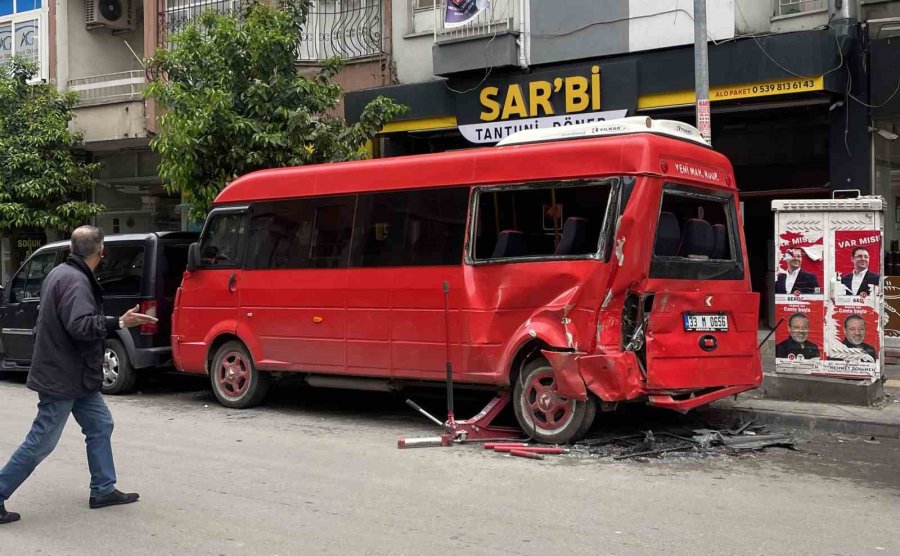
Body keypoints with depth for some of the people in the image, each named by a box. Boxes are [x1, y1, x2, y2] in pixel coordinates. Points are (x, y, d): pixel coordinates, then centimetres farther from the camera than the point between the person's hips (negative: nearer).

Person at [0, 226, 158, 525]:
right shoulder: (75, 282, -21)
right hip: (62, 378, -11)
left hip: (74, 375, 11)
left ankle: (103, 490, 18)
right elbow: (80, 326, -31)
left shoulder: (61, 273, 11)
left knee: (100, 425, 13)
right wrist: (119, 323, -30)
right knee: (41, 442, -3)